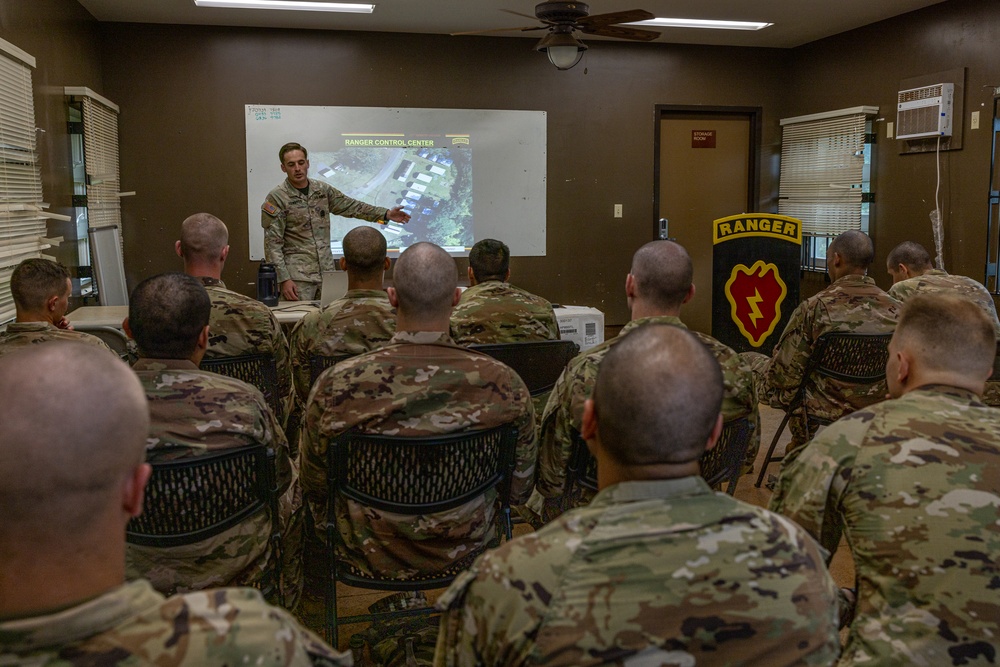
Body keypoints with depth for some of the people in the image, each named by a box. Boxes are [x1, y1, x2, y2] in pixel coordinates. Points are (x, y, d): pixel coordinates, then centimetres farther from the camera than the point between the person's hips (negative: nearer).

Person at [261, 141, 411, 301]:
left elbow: (350, 206, 18)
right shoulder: (276, 198, -8)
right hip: (298, 277, -5)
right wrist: (283, 279, -17)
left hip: (327, 271, 5)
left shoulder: (322, 190, 7)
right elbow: (272, 244, -10)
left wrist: (386, 214, 13)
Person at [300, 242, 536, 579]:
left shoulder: (335, 385, -25)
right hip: (464, 552, 1)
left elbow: (315, 489, -8)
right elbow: (519, 489, -7)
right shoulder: (504, 384, -23)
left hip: (369, 555, 0)